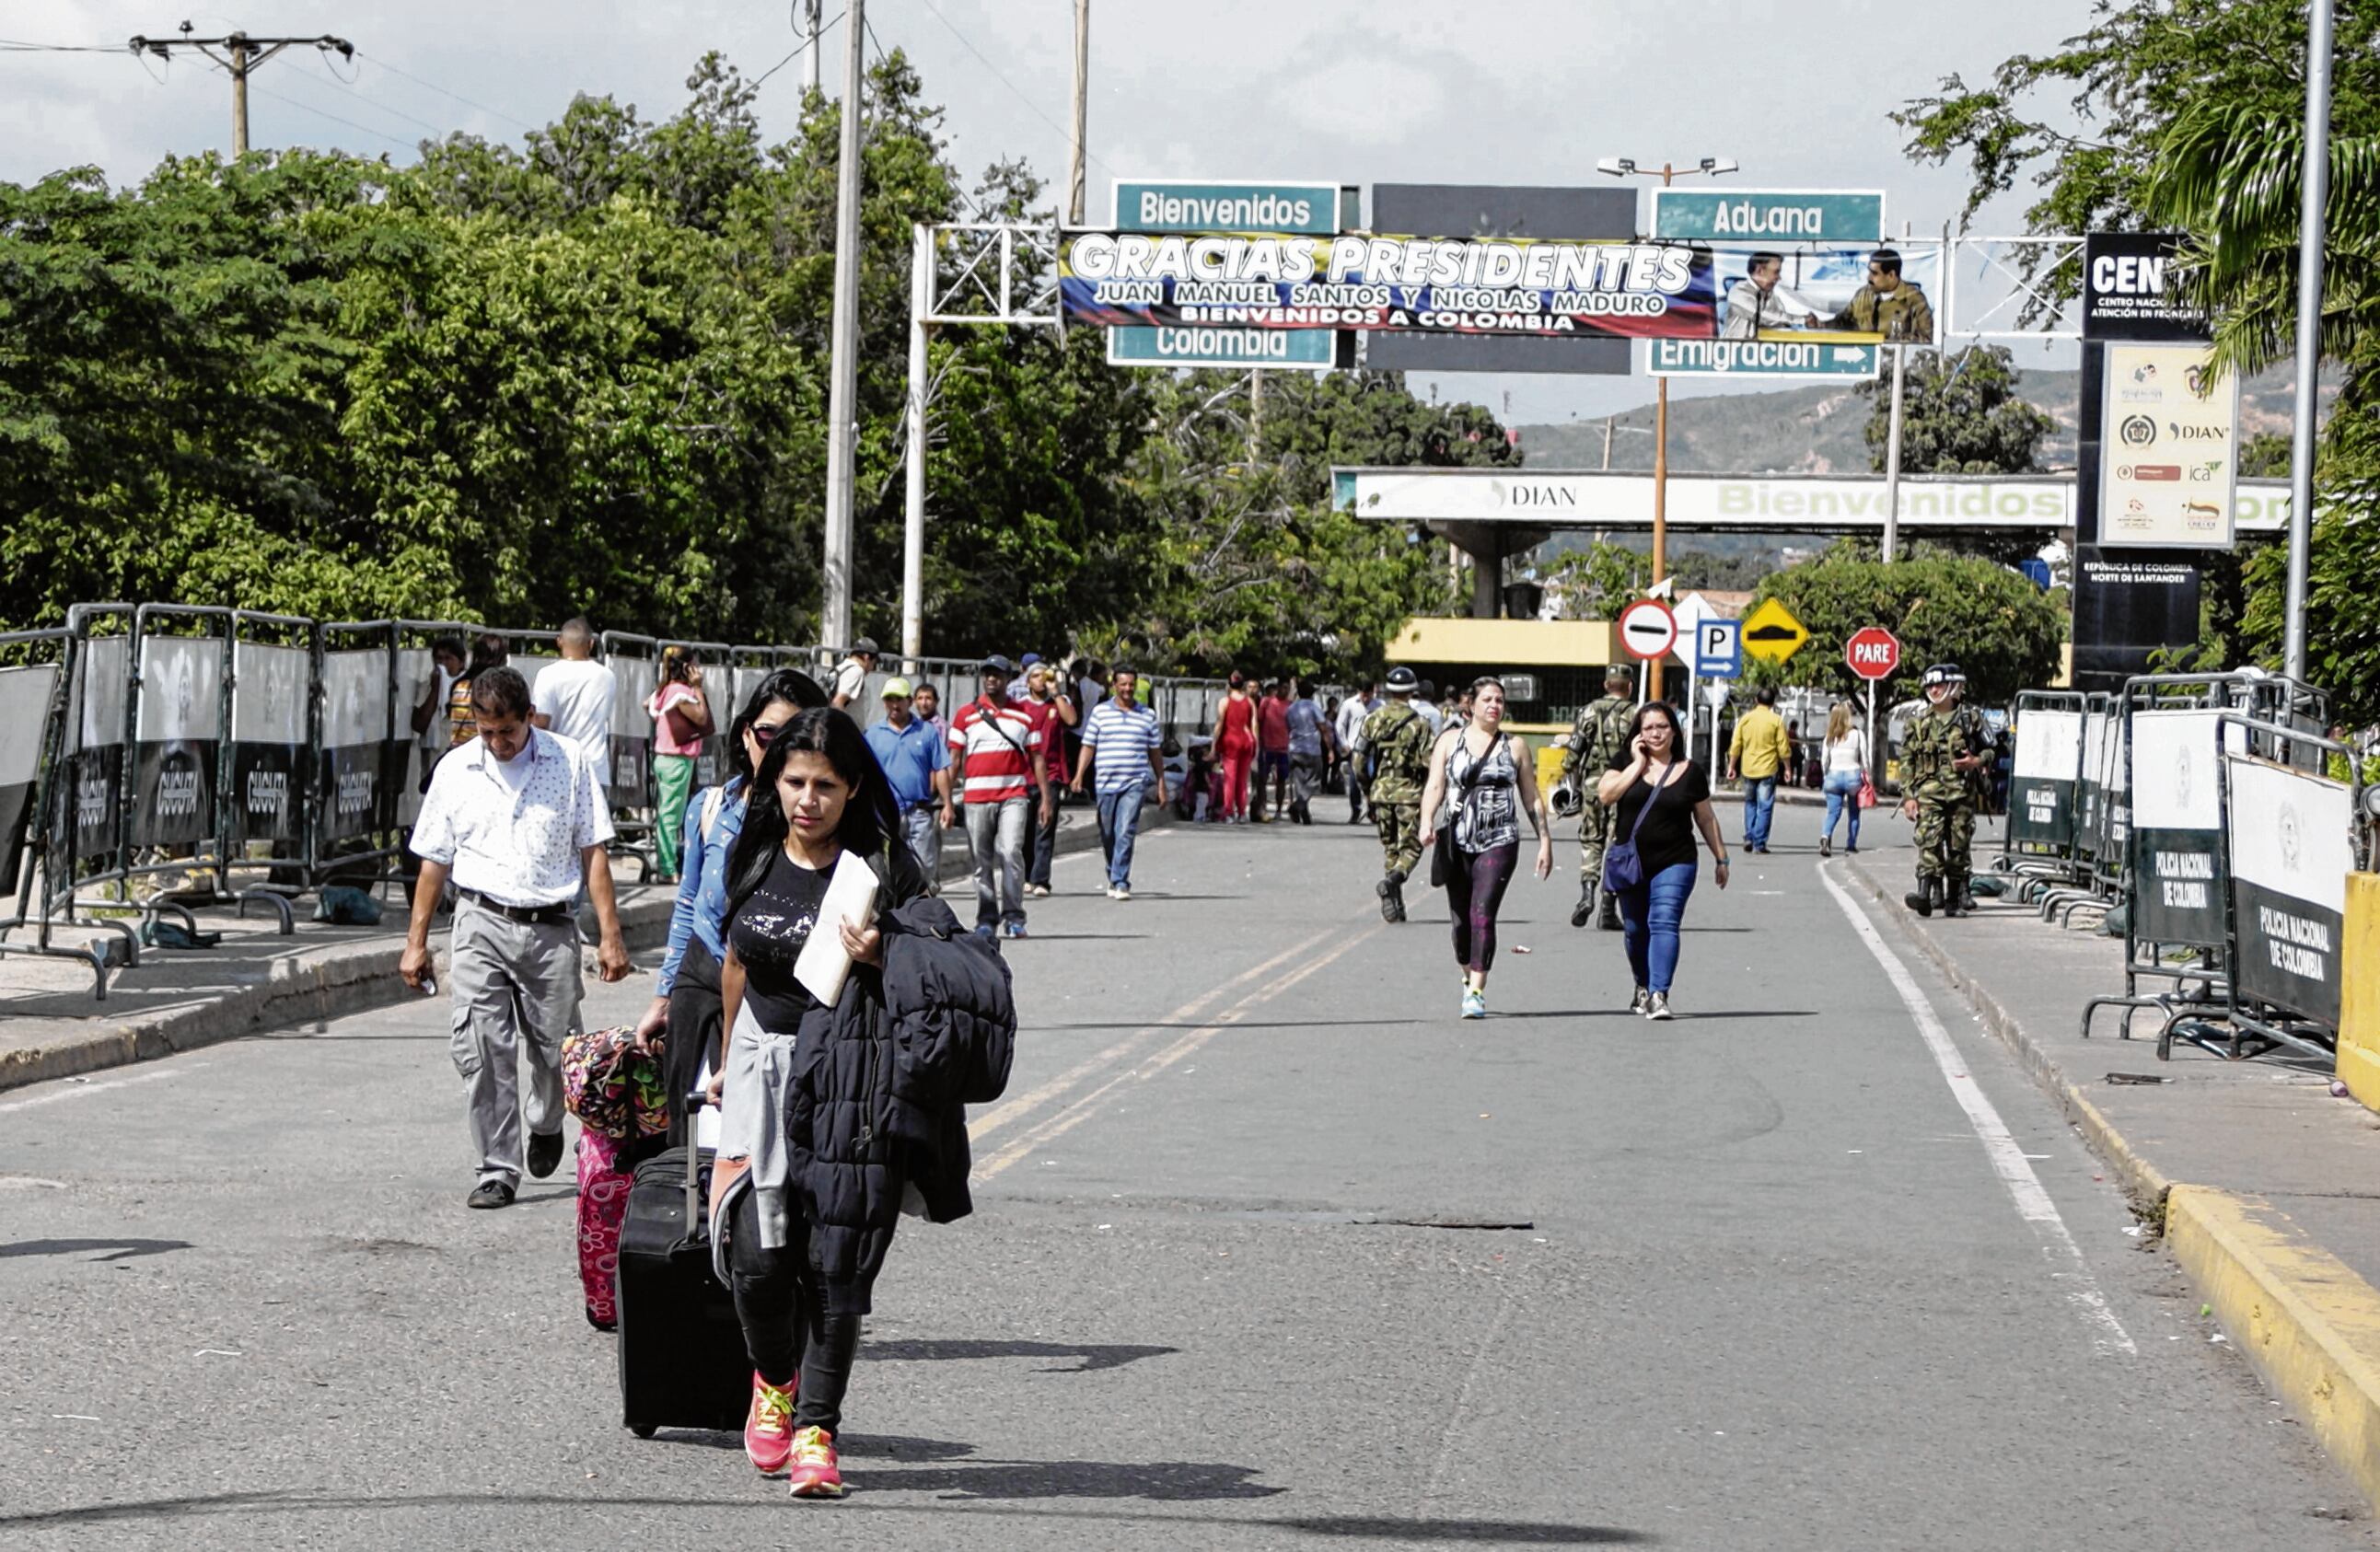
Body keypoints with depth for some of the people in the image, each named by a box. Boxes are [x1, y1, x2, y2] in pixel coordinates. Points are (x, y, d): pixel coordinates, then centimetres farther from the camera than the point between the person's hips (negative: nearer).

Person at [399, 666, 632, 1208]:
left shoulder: (569, 764, 2)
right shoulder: (455, 770, 5)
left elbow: (592, 853, 5)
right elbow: (435, 860, 13)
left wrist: (609, 934, 0)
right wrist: (416, 941, 11)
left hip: (551, 927, 0)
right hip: (481, 924, 0)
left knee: (554, 1050, 5)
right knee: (480, 1047, -13)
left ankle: (544, 1125, 38)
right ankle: (498, 1168, -7)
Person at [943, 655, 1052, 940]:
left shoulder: (1024, 715, 11)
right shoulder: (966, 714, 9)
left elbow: (1037, 757, 12)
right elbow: (954, 760, 8)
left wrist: (1046, 798, 5)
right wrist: (948, 803, 2)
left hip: (1014, 796, -1)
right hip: (976, 797, 1)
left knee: (1010, 852, -15)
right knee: (982, 861, 3)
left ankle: (1013, 917, -10)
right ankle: (986, 919, 11)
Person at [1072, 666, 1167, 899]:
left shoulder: (1147, 715, 9)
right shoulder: (1100, 712, 7)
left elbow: (1155, 752, 15)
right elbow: (1088, 746, 7)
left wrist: (1161, 783, 14)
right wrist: (1079, 775, -5)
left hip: (1135, 783, -1)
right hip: (1106, 782, 1)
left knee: (1125, 832, -14)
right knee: (1108, 834, 9)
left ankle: (1121, 883, -15)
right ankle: (1114, 877, 27)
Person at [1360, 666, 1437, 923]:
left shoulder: (1372, 720, 4)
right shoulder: (1419, 723, -8)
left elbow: (1360, 760, 4)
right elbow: (1430, 759, -12)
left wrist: (1367, 786, 16)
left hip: (1380, 793, 4)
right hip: (1409, 793, -4)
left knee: (1389, 848, 13)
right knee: (1410, 847, 3)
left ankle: (1394, 906, 10)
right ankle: (1393, 880, -25)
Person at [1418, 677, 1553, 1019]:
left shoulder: (1515, 746, 9)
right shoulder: (1450, 740, 8)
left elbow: (1531, 798, 13)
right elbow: (1434, 786, -1)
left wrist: (1545, 840, 10)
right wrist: (1427, 821, -18)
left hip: (1499, 842, -1)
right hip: (1458, 842, 2)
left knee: (1483, 914, -15)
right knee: (1461, 917, 8)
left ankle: (1476, 992, -18)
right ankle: (1468, 977, 30)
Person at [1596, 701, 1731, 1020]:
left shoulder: (1689, 771, 3)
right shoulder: (1625, 762, 4)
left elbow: (1706, 819, 12)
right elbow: (1605, 793, -13)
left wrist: (1721, 858, 14)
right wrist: (1638, 764, -12)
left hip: (1674, 863, -2)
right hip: (1630, 863, 2)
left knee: (1664, 924, -17)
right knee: (1635, 930, 12)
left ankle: (1658, 995, -25)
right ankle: (1643, 988, 34)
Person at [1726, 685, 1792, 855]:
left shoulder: (1745, 718, 2)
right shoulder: (1776, 720, -6)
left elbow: (1735, 745, 3)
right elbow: (1783, 748, -6)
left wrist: (1732, 766, 11)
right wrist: (1787, 768, 5)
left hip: (1748, 769, 3)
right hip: (1768, 770, -3)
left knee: (1750, 803, 18)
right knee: (1764, 806, 2)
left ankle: (1749, 838, 10)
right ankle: (1759, 843, -1)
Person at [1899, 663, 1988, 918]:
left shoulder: (1971, 720, 7)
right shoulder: (1918, 723, 10)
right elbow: (1906, 761, 9)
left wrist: (1976, 761, -9)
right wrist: (1908, 796, 0)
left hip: (1961, 793, 0)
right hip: (1928, 792, 0)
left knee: (1959, 845, 4)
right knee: (1929, 842, -16)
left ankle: (1955, 896, 13)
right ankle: (1926, 892, -26)